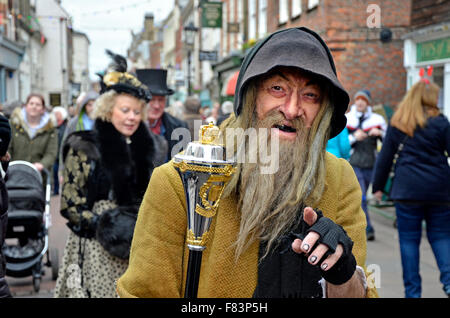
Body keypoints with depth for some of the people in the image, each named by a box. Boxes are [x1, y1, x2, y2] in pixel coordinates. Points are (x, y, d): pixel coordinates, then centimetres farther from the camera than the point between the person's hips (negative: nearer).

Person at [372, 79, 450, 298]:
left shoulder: (396, 123, 4)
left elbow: (385, 157, 6)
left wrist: (378, 186, 13)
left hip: (407, 190, 0)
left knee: (409, 239, 7)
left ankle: (412, 290, 9)